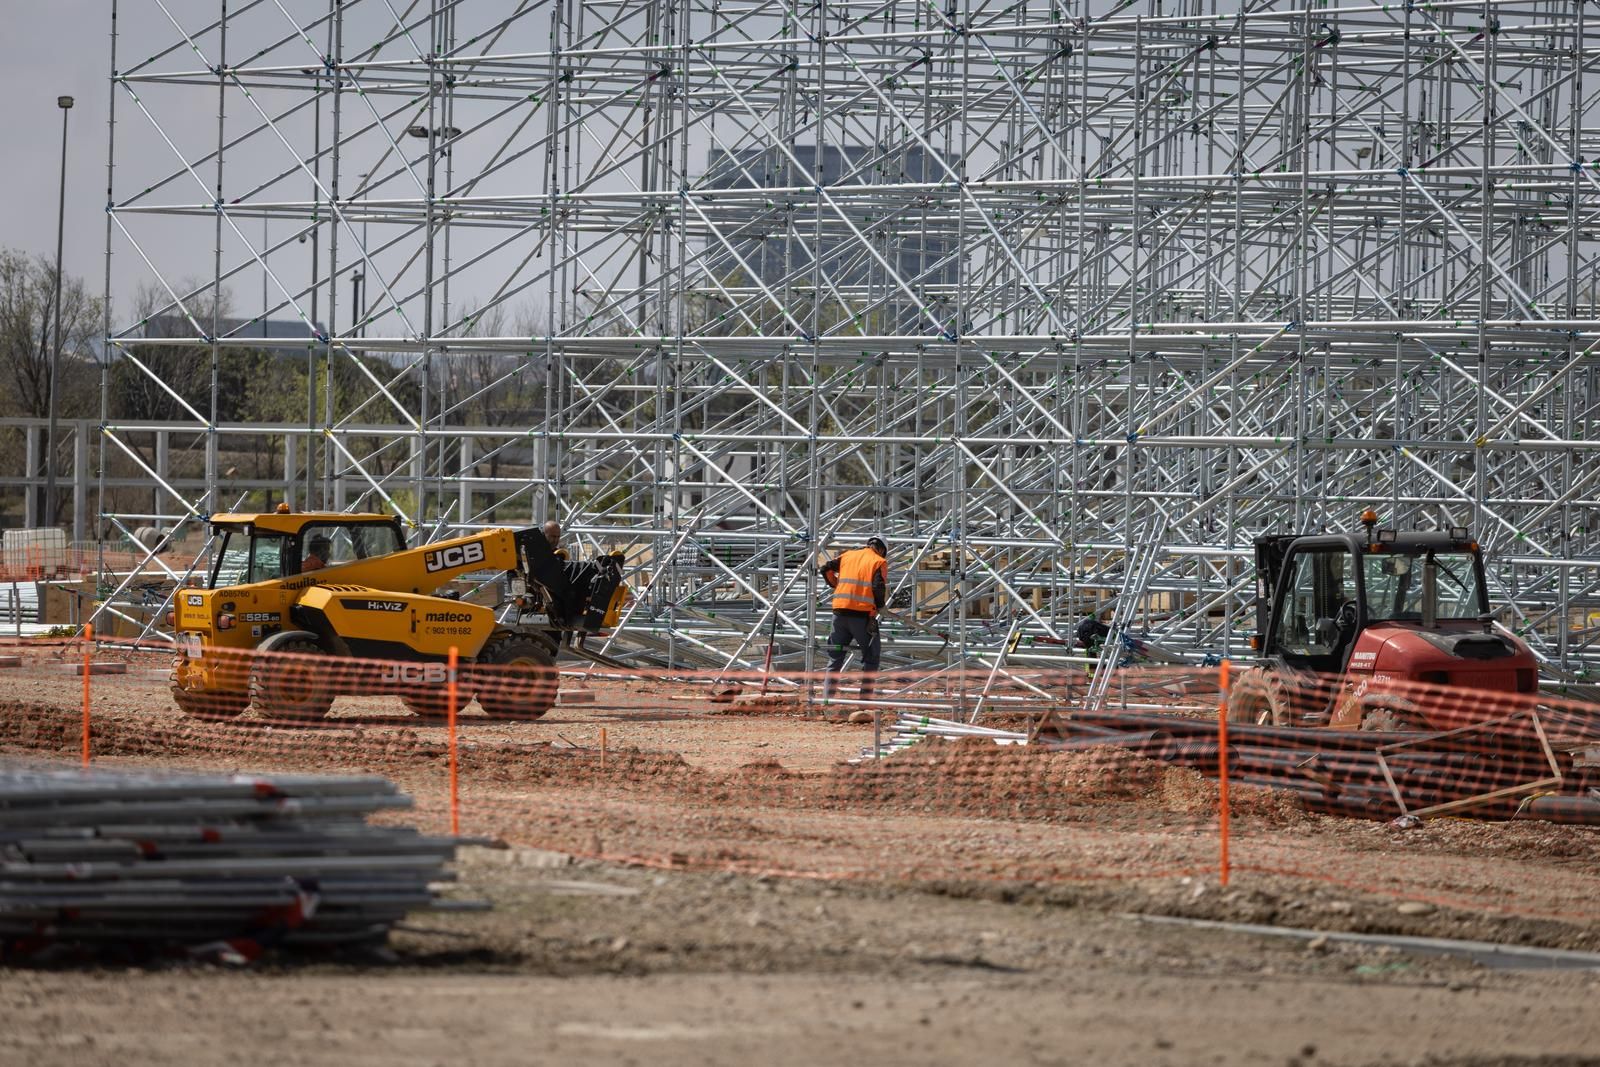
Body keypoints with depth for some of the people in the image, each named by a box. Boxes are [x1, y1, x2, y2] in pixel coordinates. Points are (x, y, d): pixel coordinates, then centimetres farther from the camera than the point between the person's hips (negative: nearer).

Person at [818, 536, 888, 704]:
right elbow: (879, 586, -11)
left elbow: (827, 569, 9)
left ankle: (827, 696, 7)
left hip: (840, 611, 4)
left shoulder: (849, 555, 14)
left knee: (835, 658, 12)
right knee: (870, 658, 8)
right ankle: (865, 698, 2)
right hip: (862, 614, -4)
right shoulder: (879, 561, 1)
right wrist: (879, 605, 6)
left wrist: (835, 585, 22)